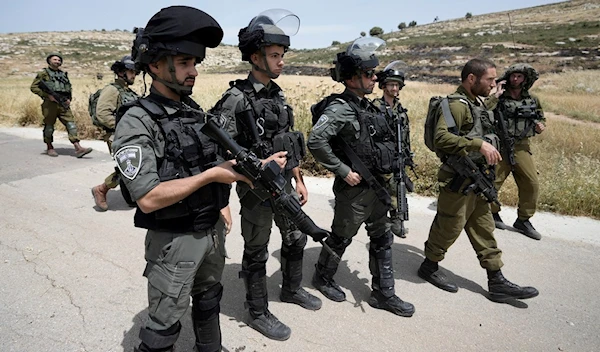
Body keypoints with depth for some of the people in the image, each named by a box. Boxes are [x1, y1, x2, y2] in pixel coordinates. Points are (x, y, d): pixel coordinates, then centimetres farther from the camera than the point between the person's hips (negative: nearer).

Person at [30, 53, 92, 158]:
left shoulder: (64, 74, 19)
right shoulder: (44, 73, 5)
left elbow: (69, 89, 27)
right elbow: (34, 87, 0)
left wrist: (69, 99, 9)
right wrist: (47, 95, -11)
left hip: (64, 104, 3)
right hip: (50, 103, -3)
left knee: (71, 124, -9)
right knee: (49, 126, 5)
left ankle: (78, 148, -17)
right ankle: (49, 148, 21)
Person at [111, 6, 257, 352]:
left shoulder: (196, 111, 4)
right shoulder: (137, 121, -20)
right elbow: (148, 198, -27)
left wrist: (222, 202, 10)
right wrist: (212, 175, -24)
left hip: (213, 230, 7)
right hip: (174, 240, -7)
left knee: (209, 301, 26)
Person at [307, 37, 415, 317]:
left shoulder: (368, 107, 9)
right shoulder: (340, 108, -18)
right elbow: (315, 141, -31)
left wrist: (386, 174, 13)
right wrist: (343, 171, -24)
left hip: (376, 186, 9)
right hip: (354, 188, -8)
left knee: (383, 239, 13)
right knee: (341, 237, 10)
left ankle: (383, 294, 26)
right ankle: (323, 277, 34)